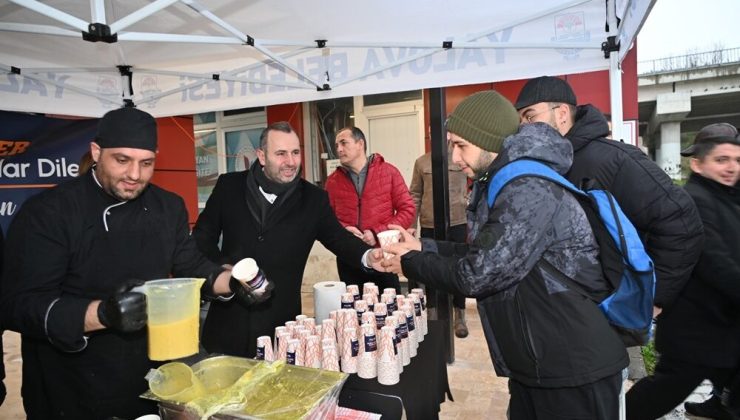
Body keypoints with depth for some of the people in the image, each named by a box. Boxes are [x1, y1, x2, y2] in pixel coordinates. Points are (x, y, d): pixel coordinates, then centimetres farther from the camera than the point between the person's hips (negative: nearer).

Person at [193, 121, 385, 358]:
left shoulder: (313, 198, -1)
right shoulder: (229, 186, 0)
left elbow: (338, 238, 1)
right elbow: (203, 235, 7)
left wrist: (368, 256, -19)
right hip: (229, 318, 1)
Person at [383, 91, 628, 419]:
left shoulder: (529, 189, -24)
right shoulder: (504, 184, 7)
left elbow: (478, 274, -25)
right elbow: (482, 255, 11)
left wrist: (411, 264, -11)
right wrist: (423, 248, 2)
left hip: (575, 370, -9)